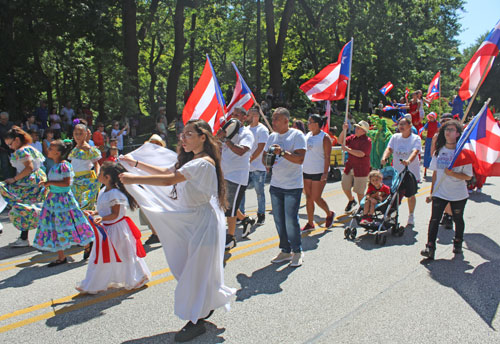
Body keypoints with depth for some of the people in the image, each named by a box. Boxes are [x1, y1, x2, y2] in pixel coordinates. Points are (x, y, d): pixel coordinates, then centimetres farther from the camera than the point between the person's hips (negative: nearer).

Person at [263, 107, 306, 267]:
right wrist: (267, 162, -4)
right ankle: (285, 251, 22)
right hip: (275, 185, 6)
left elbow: (300, 159, -17)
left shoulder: (297, 135, -8)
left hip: (293, 186, -6)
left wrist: (282, 152, -28)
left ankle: (297, 251, 14)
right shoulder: (272, 136, 12)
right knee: (278, 220, 10)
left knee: (291, 220, -5)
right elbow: (264, 155, 18)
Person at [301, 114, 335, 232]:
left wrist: (325, 173, -20)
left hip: (319, 172, -7)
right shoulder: (307, 135, 9)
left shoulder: (324, 138, -10)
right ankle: (310, 223, 18)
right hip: (306, 171, 7)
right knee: (308, 198, 8)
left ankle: (329, 214, 23)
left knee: (316, 198, -4)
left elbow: (327, 157, -14)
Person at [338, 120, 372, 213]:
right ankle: (351, 201, 41)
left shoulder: (367, 141, -14)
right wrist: (344, 130, -4)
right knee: (345, 186, 13)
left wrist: (348, 149, -23)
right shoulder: (352, 137, 8)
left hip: (361, 169, -7)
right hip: (349, 167, 7)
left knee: (359, 191, 0)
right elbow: (340, 141, 9)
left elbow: (361, 154, -25)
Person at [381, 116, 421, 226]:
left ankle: (411, 216, 28)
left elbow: (415, 151, -21)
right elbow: (389, 148, -7)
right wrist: (384, 158, -27)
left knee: (410, 195, 8)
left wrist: (409, 161, -41)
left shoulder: (416, 138, -6)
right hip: (396, 172, 2)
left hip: (411, 172, -2)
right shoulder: (395, 137, 5)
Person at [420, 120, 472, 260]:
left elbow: (468, 176, -10)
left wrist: (452, 173, -26)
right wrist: (431, 193, 10)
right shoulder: (439, 151, 4)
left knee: (458, 219, 14)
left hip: (458, 194, -2)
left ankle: (458, 243, 37)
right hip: (440, 192, 2)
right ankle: (430, 247, -11)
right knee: (434, 218, -10)